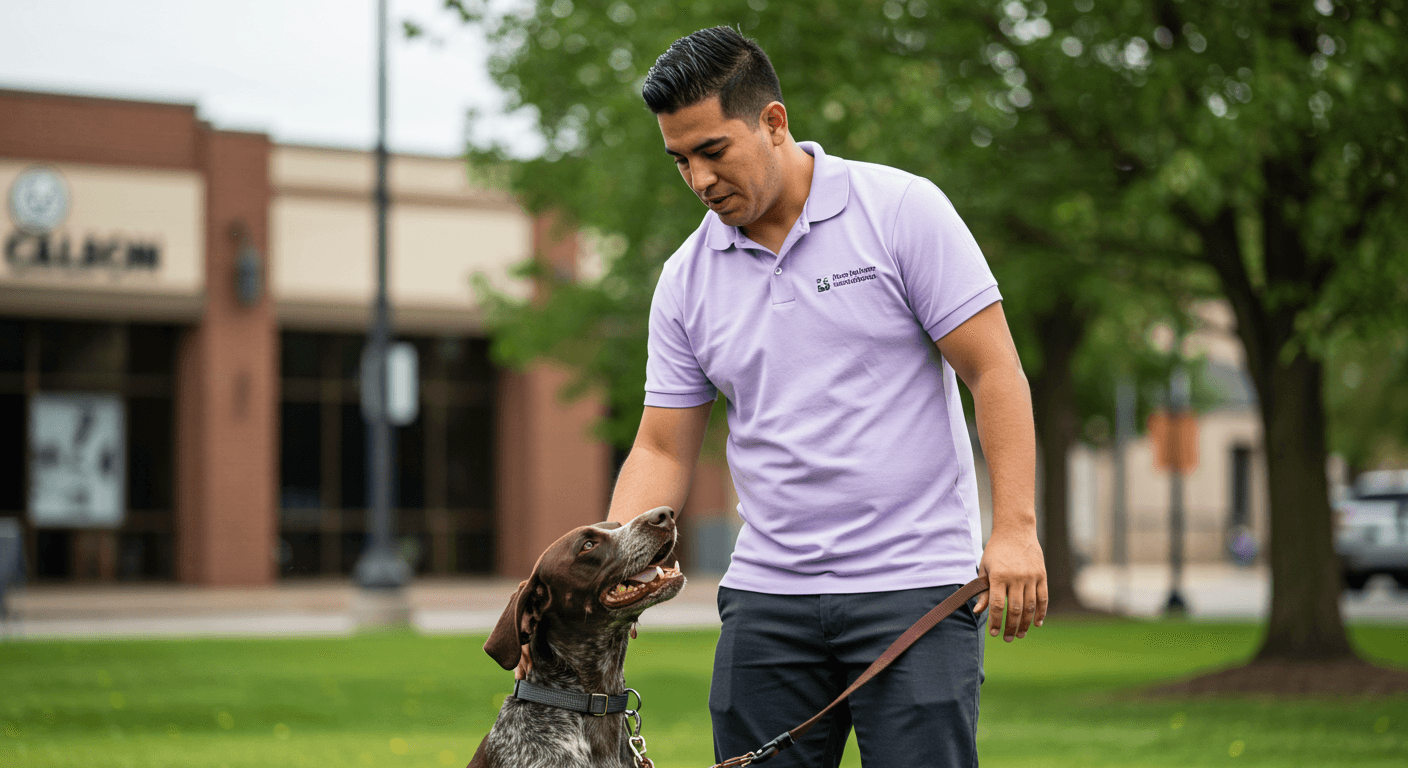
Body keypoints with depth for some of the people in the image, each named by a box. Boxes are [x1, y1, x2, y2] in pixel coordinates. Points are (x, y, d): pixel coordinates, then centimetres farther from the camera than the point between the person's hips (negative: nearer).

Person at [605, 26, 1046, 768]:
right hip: (767, 594, 4)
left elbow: (994, 372, -5)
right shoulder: (687, 279, 8)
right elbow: (662, 450, 10)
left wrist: (1015, 527, -13)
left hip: (914, 585, -4)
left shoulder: (901, 211, -4)